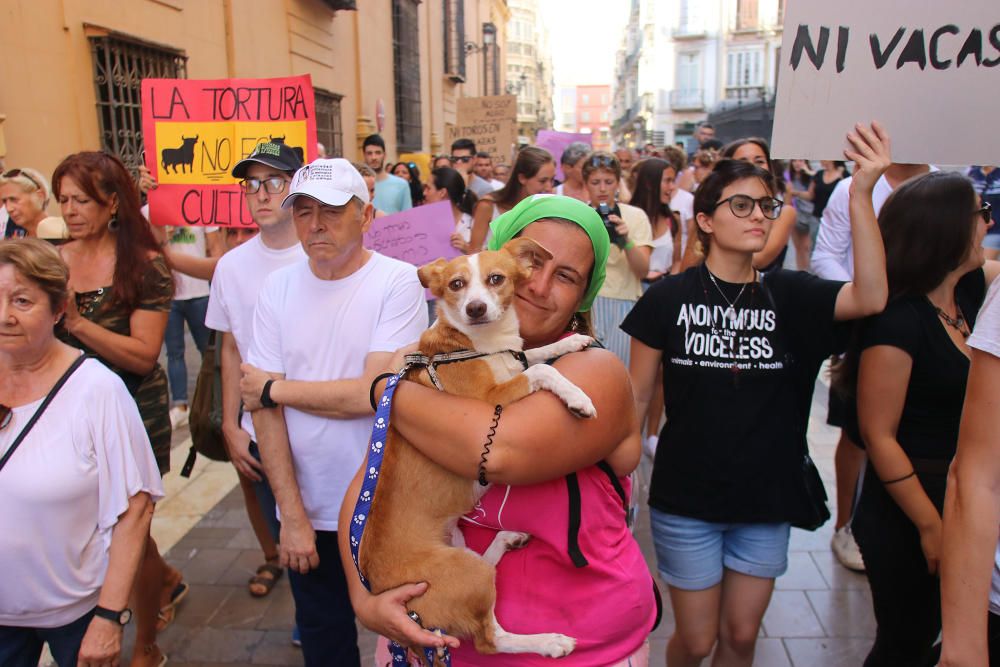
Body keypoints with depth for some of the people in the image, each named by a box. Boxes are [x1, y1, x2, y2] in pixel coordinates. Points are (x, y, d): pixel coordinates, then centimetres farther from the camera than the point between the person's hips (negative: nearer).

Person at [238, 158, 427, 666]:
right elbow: (264, 408, -4)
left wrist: (274, 388, -11)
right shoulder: (278, 288, -1)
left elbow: (375, 393, -22)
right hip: (307, 513, 4)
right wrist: (291, 513, -7)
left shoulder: (398, 282, -12)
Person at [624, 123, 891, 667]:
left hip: (765, 499, 3)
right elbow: (637, 397, -4)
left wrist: (861, 193, -29)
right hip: (686, 499, -2)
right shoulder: (669, 297, -10)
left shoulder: (787, 295, -3)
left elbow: (870, 297, -22)